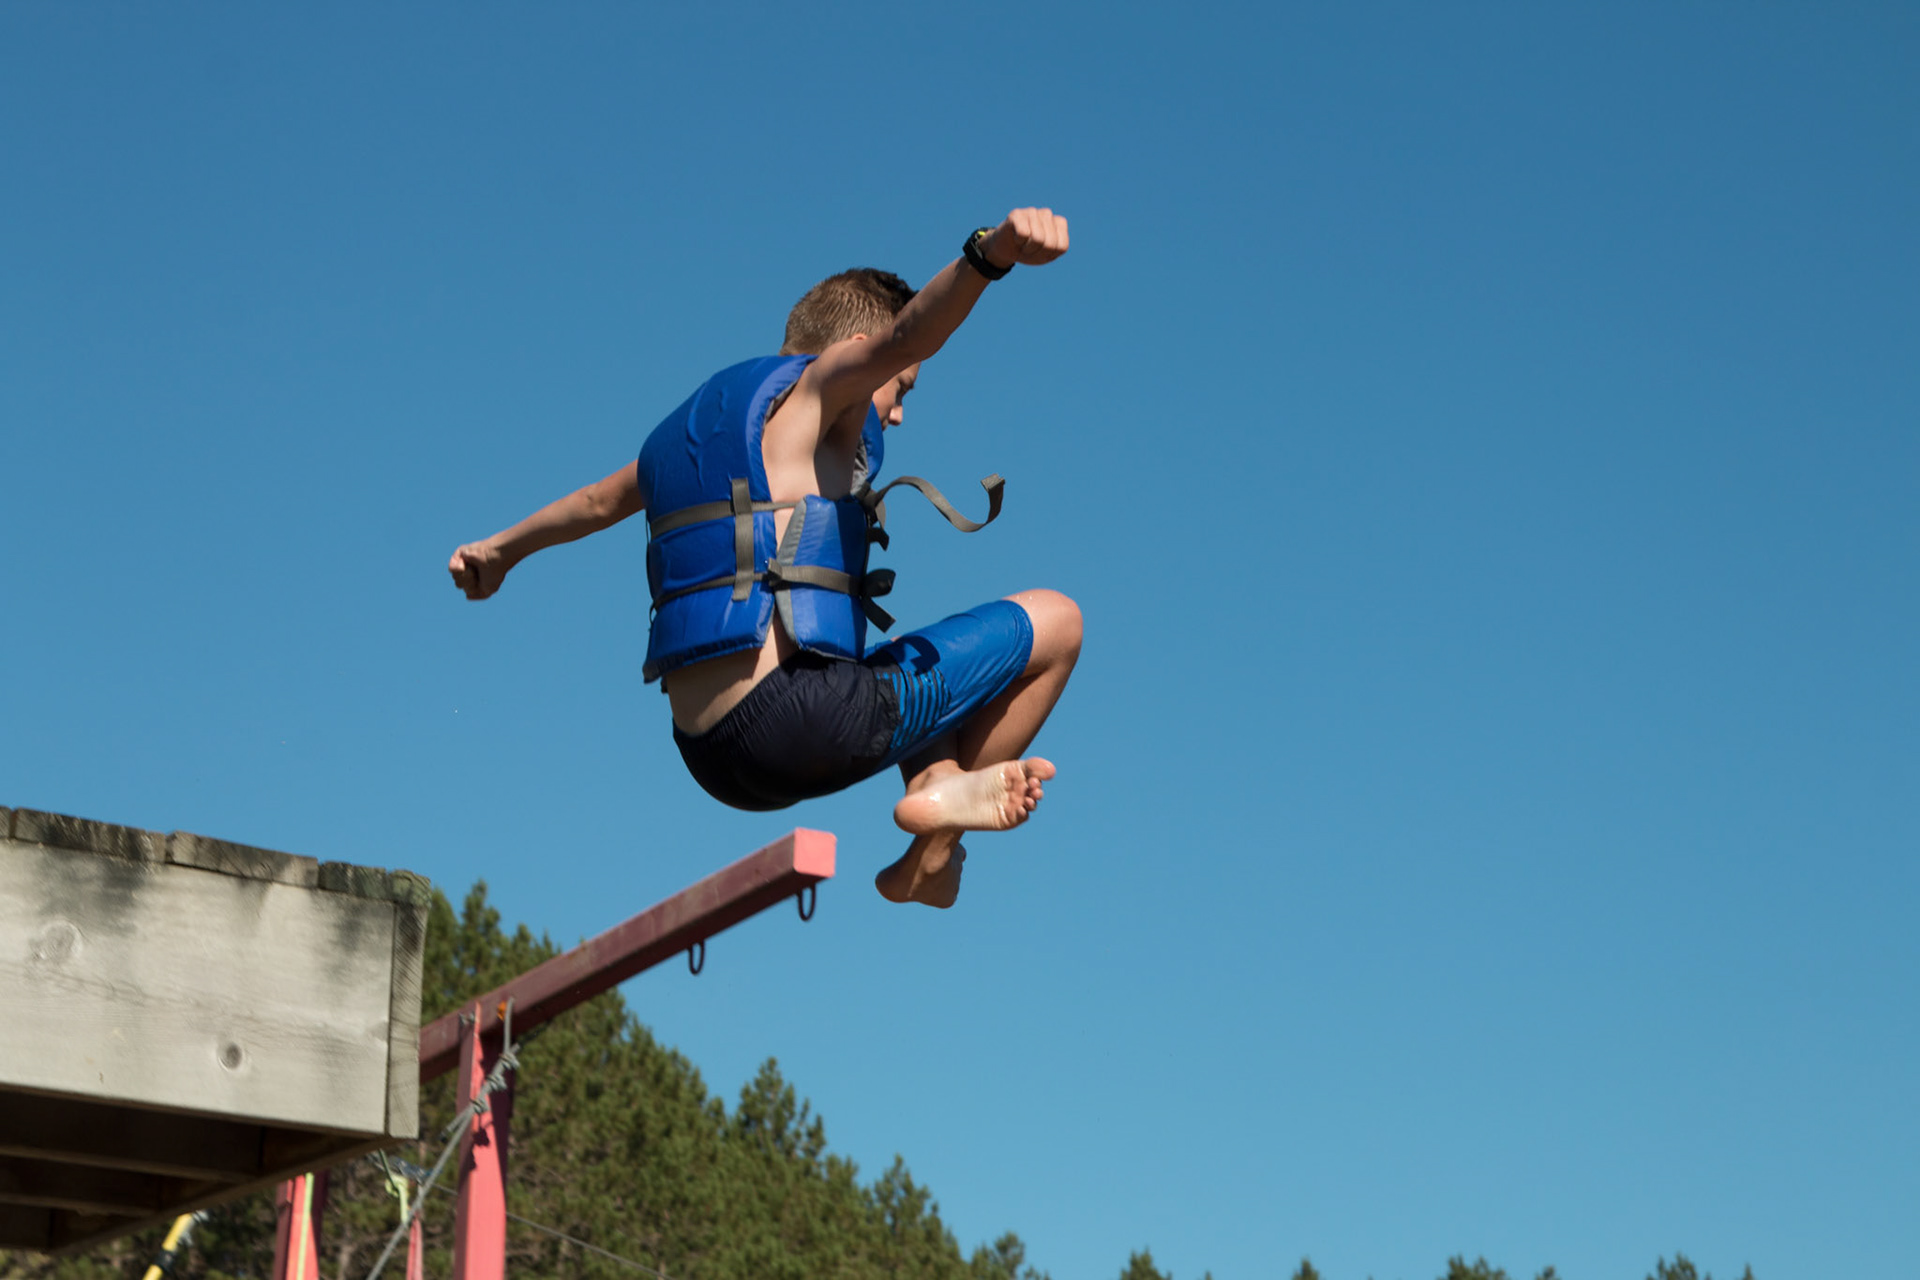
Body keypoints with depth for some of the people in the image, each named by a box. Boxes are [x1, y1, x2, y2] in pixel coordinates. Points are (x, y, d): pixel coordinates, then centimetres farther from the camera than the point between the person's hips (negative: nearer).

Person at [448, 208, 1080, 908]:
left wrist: (501, 549, 62)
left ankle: (942, 773, 9)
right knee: (1055, 621, 0)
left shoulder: (691, 429, 26)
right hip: (800, 718, -9)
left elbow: (598, 500, 44)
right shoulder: (813, 389, 2)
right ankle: (949, 795, -1)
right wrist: (990, 252, -38)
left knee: (915, 671, 36)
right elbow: (903, 336, -21)